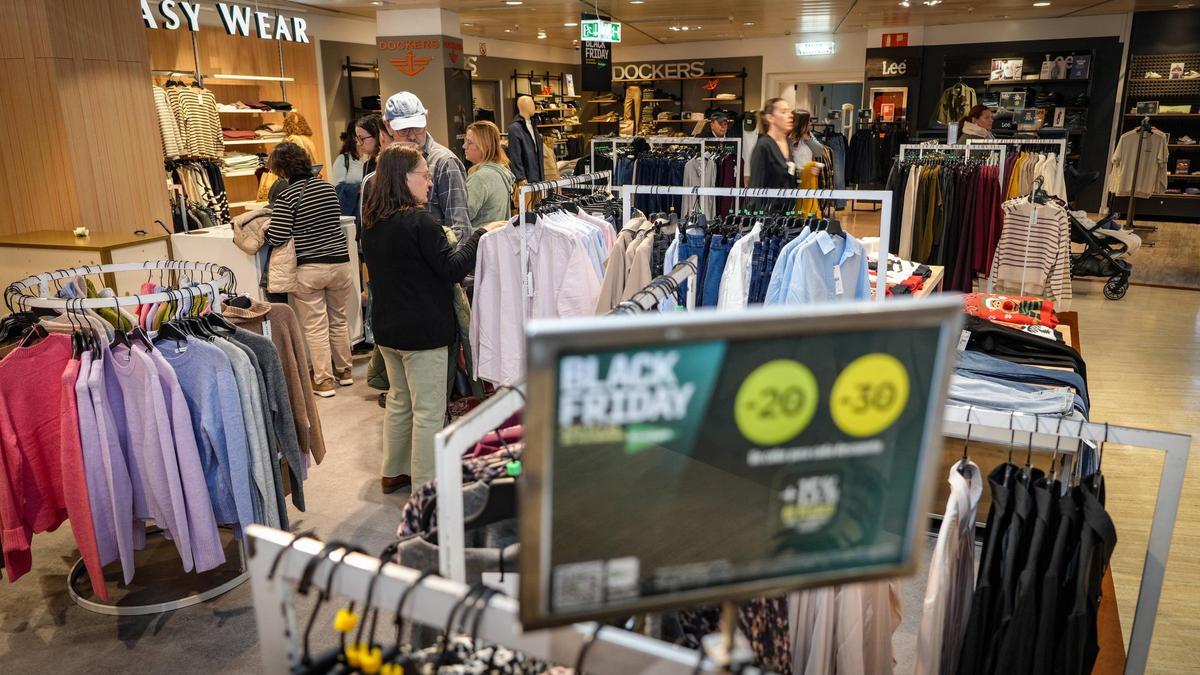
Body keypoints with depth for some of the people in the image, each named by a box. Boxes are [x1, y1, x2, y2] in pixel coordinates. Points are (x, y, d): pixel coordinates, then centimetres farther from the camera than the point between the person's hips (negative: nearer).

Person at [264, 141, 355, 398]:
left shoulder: (287, 196, -11)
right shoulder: (328, 188, 6)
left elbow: (277, 238, -15)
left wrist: (264, 227, 4)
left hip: (308, 270, -5)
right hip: (340, 262, 5)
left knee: (315, 327, 4)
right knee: (339, 320, 18)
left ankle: (324, 381, 9)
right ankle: (344, 371, 30)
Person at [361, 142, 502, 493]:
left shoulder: (371, 222, 6)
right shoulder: (420, 221, -19)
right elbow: (452, 269, -18)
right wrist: (481, 234, -10)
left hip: (387, 328, 8)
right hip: (423, 331, -8)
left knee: (399, 400, 22)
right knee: (428, 411, 2)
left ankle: (394, 472, 33)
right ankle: (424, 488, 10)